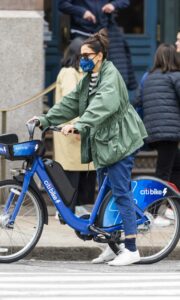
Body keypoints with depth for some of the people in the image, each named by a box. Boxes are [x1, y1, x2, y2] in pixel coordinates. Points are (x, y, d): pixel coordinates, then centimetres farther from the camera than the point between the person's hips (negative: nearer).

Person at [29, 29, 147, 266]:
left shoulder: (111, 77, -15)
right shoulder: (89, 79, 15)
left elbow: (103, 105, -31)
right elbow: (71, 103, 14)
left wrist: (79, 125, -42)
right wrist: (45, 119, 3)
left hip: (119, 141, -10)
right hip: (103, 142, 10)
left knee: (121, 192, -11)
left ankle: (131, 249, -10)